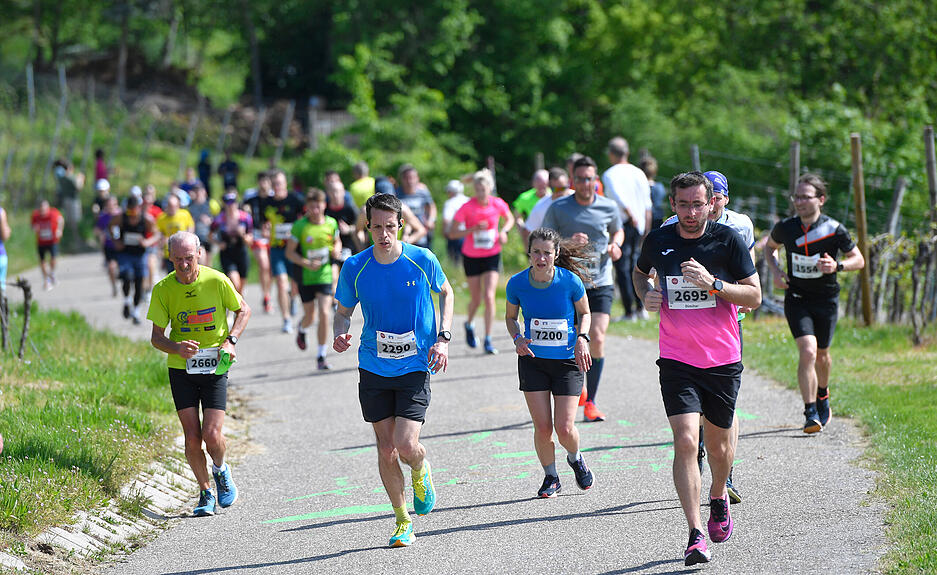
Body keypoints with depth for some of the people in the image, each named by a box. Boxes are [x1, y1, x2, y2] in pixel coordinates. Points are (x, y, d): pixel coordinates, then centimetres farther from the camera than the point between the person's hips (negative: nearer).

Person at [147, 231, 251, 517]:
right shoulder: (163, 289, -7)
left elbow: (243, 310, 8)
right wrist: (176, 348, -23)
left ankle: (220, 470, 22)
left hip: (215, 367, -1)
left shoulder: (217, 281, -10)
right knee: (192, 437, -4)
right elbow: (156, 337, -1)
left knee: (212, 435, -11)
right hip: (181, 369, 1)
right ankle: (206, 493, 16)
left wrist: (231, 341, -8)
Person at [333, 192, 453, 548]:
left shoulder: (423, 260, -8)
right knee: (386, 449, 4)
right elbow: (344, 311, 9)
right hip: (373, 370, 2)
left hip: (415, 368, -2)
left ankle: (420, 472, 22)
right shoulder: (354, 268, -5)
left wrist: (443, 338, -2)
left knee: (406, 445, -15)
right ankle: (402, 521, 21)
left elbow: (446, 293, 10)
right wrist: (340, 334, -14)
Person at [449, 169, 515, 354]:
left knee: (489, 296, -13)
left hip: (492, 256, 0)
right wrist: (474, 229, -26)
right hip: (471, 257, 0)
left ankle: (488, 340, -6)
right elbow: (452, 233, -13)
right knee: (476, 299, 8)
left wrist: (504, 231, -6)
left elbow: (509, 218, 14)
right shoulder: (467, 207, -14)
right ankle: (469, 324, 41)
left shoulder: (498, 204, -8)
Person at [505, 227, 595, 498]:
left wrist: (582, 338, -12)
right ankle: (550, 477, 20)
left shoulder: (570, 281, -13)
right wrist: (518, 338, -10)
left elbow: (585, 313, 5)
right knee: (543, 427, -5)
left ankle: (575, 459, 27)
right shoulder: (517, 283, -9)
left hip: (567, 360, -1)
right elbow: (510, 317, 9)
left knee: (565, 428, -8)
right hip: (532, 360, 1)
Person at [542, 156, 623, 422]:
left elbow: (618, 230, 22)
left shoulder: (609, 207, 3)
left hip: (600, 283, 0)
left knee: (597, 338, -13)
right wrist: (567, 242, -19)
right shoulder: (558, 209, -3)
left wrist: (616, 245, 0)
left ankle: (590, 402, -6)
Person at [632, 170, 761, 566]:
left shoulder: (728, 240, -6)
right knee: (686, 441, -16)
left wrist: (712, 283, -21)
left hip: (723, 360, 0)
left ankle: (718, 498, 46)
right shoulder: (658, 240, 0)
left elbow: (755, 296, -6)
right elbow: (639, 272, 22)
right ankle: (696, 535, -16)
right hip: (676, 361, 0)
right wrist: (646, 294, 0)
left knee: (718, 444, 13)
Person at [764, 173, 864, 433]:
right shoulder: (786, 227, -6)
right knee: (807, 352, -18)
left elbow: (859, 260, -3)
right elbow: (769, 247, 16)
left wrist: (837, 266, -23)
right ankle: (811, 413, -14)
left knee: (822, 356, 14)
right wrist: (776, 271, -2)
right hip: (797, 300, 0)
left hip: (826, 300, 0)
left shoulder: (834, 230, -12)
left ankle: (822, 396, 46)